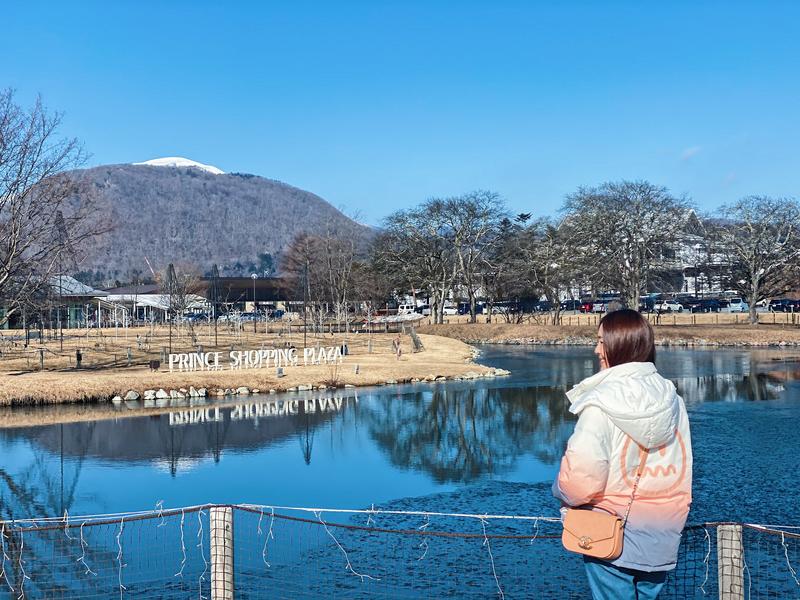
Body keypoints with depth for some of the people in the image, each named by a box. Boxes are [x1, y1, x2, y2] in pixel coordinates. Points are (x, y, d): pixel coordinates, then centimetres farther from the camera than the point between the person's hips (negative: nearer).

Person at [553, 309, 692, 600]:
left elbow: (581, 476, -22)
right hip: (662, 538, 6)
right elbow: (681, 467, 9)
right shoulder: (672, 400, 2)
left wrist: (562, 493, -1)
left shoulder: (601, 402, -18)